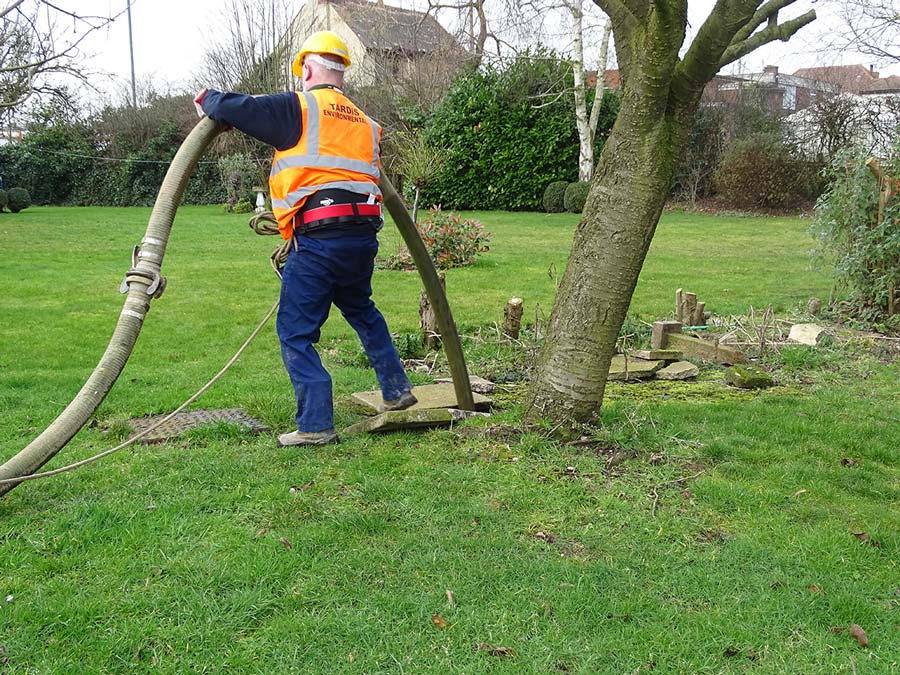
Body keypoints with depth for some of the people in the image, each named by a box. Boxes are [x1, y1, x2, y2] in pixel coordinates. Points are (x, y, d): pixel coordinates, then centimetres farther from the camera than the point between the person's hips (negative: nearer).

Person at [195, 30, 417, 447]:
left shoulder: (299, 108, -2)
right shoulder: (365, 124, 18)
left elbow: (233, 108, -3)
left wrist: (206, 99, 19)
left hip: (318, 240, -7)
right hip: (363, 236, 7)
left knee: (295, 331, 3)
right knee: (362, 311, 30)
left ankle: (315, 424, 1)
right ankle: (397, 389, 36)